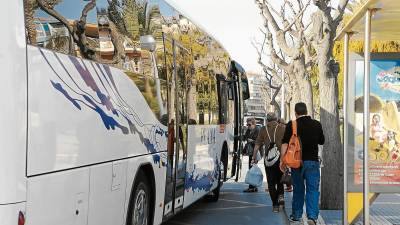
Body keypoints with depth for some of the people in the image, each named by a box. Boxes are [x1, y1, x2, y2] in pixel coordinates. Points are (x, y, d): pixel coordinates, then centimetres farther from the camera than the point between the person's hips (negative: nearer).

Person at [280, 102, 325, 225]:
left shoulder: (291, 125, -5)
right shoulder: (316, 124, 1)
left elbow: (285, 144, -8)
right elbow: (322, 141, 14)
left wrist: (282, 160, -3)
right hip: (312, 161, 0)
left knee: (298, 189, 14)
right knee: (313, 189, -1)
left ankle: (296, 215, 23)